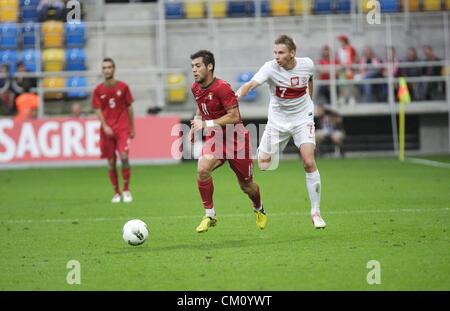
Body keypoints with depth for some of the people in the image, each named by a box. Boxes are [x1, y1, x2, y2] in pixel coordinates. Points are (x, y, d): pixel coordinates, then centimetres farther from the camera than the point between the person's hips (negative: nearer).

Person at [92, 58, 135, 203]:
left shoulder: (123, 87, 2)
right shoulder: (98, 90, 3)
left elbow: (129, 108, 8)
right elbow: (98, 111, 1)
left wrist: (132, 128, 9)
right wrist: (105, 126, -14)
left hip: (123, 128, -1)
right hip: (107, 130, 1)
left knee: (124, 157, -17)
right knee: (111, 162, 2)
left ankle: (126, 190, -4)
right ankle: (116, 193, 13)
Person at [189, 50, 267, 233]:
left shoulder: (221, 88, -23)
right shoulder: (196, 88, 1)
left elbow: (235, 117, -25)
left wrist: (207, 124, -26)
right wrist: (195, 125, 3)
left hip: (236, 139, -5)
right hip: (215, 138, 5)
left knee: (246, 185, 9)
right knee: (202, 170, -24)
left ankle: (259, 210, 42)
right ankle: (209, 215, -12)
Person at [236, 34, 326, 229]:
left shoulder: (307, 64, -11)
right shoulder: (270, 68, -20)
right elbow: (251, 84, -37)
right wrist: (237, 95, -57)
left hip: (302, 119, 0)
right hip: (277, 121, 0)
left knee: (309, 162, -15)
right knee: (263, 165, 1)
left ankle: (315, 212, -5)